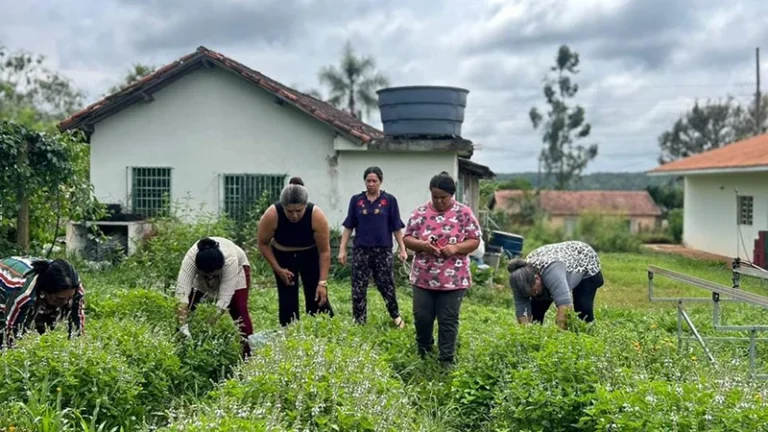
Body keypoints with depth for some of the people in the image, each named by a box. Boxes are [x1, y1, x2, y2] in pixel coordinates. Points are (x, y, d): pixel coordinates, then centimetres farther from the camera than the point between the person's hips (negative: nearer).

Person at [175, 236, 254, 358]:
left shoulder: (230, 259, -43)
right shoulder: (190, 258, -38)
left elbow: (225, 296, -41)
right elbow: (182, 291, -44)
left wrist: (212, 324, -45)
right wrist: (183, 326, -50)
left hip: (237, 267, -2)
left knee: (239, 310, -13)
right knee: (186, 306, -5)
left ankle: (247, 352, -6)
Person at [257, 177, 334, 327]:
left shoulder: (317, 216, -32)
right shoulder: (272, 215, -32)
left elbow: (324, 251, -24)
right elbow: (263, 244, -14)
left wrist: (322, 282, -25)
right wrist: (278, 269, -17)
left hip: (310, 255, 0)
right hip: (283, 256, 1)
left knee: (316, 298, -4)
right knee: (287, 301, -3)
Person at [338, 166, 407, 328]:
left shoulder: (390, 200, 0)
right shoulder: (356, 200, 4)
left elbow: (396, 227, 2)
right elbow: (348, 226, 6)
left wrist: (402, 249, -1)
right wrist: (342, 249, 2)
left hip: (383, 250, -1)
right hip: (361, 250, 1)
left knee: (387, 286, 6)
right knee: (358, 289, 2)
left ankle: (396, 316, 28)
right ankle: (359, 323, 13)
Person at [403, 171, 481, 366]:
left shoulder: (464, 213, -2)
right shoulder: (420, 213, 2)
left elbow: (474, 240, -1)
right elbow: (407, 238, 4)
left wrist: (455, 248, -19)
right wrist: (421, 244, -17)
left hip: (453, 279, -2)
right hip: (423, 277, 2)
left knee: (448, 321, 4)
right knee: (421, 317, 8)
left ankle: (446, 359, 16)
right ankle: (423, 350, 34)